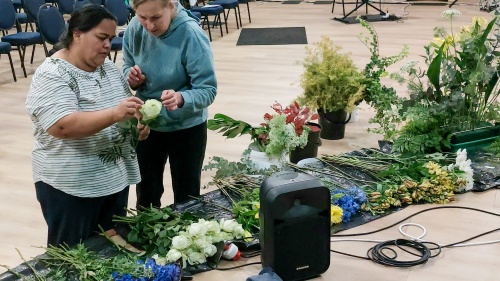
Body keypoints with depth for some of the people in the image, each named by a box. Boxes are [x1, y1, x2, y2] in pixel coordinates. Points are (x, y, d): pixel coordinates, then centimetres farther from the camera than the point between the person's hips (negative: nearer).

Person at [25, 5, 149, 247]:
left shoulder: (109, 68, 6)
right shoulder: (51, 75, -17)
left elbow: (125, 107, 17)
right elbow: (62, 126, -29)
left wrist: (138, 123, -5)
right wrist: (114, 115, -38)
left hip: (116, 178, 7)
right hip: (70, 187, -7)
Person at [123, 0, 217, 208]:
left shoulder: (191, 35, -26)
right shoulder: (135, 29, -13)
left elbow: (208, 90, -25)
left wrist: (180, 98, -44)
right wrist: (131, 77, -19)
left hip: (186, 127, -4)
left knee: (186, 197, 13)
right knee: (146, 193, 21)